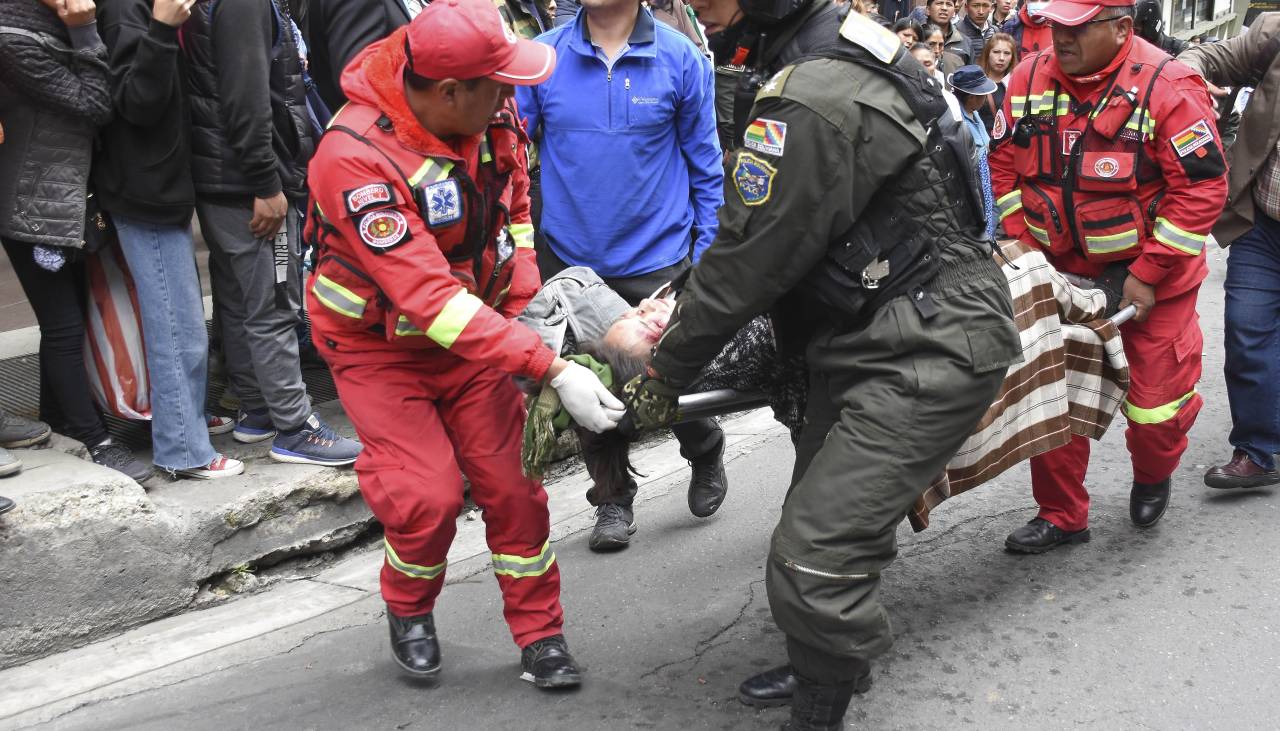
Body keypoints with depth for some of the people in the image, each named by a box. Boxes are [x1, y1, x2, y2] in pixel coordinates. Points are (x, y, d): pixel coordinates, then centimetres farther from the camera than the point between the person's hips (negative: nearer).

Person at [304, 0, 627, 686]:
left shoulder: (489, 109, -14)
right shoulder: (355, 159, -33)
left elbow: (516, 205, 5)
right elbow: (430, 299, -37)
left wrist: (527, 312, -3)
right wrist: (552, 370, -40)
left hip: (476, 329, 5)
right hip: (381, 345, -4)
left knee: (511, 480, 0)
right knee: (428, 496, -12)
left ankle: (540, 634, 19)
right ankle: (408, 612, 20)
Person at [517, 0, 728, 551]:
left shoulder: (681, 60, -7)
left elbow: (705, 164, 1)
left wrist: (705, 253, 0)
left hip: (657, 258, -2)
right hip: (569, 259, 2)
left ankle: (706, 452, 38)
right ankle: (614, 500, 33)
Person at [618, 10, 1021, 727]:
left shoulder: (810, 104, -25)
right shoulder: (844, 59, 8)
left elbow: (752, 259, -19)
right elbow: (758, 238, 16)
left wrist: (663, 377, -6)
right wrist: (681, 306, 17)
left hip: (930, 352, -11)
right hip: (873, 340, 11)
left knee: (816, 558, -14)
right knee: (822, 519, 21)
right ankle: (828, 667, 42)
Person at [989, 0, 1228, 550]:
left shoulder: (1169, 88, -20)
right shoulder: (1029, 78, -6)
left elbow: (1203, 186, -19)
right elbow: (1004, 164, 5)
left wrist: (1148, 275, -20)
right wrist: (1020, 243, -2)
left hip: (1150, 277, -4)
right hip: (1060, 271, 4)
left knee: (1155, 401, 3)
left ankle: (1153, 477, 38)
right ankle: (1061, 516, 24)